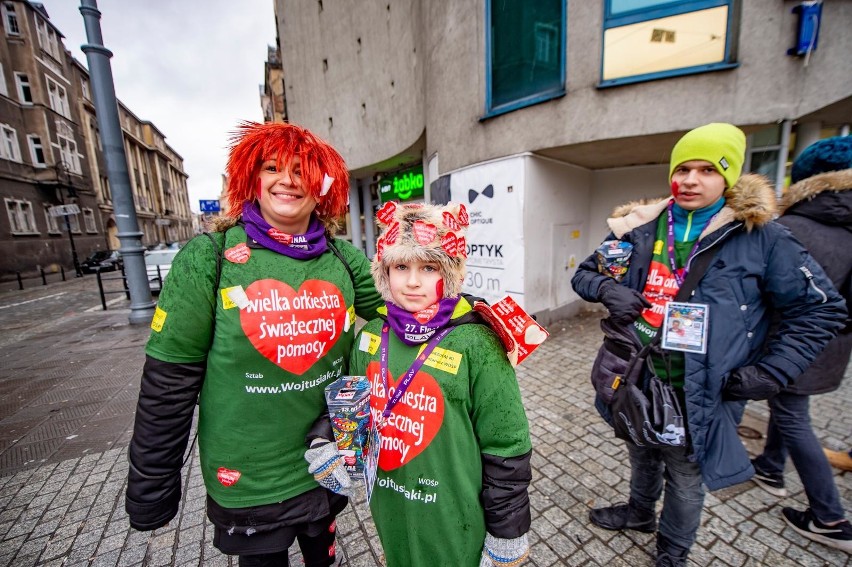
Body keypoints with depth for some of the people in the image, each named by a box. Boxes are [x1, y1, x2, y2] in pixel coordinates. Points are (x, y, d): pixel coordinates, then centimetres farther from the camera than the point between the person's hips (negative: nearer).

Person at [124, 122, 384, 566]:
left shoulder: (343, 259, -7)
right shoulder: (208, 258, -13)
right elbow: (168, 380, -10)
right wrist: (151, 487, -4)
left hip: (327, 469, 3)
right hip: (245, 484, -2)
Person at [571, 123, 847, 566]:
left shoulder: (760, 236, -8)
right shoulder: (639, 228, -2)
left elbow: (821, 309, -2)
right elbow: (584, 273, 4)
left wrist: (769, 372, -10)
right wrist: (606, 289, -18)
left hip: (698, 394, -2)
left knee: (685, 478, 18)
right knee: (641, 456, 26)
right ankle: (639, 512, 56)